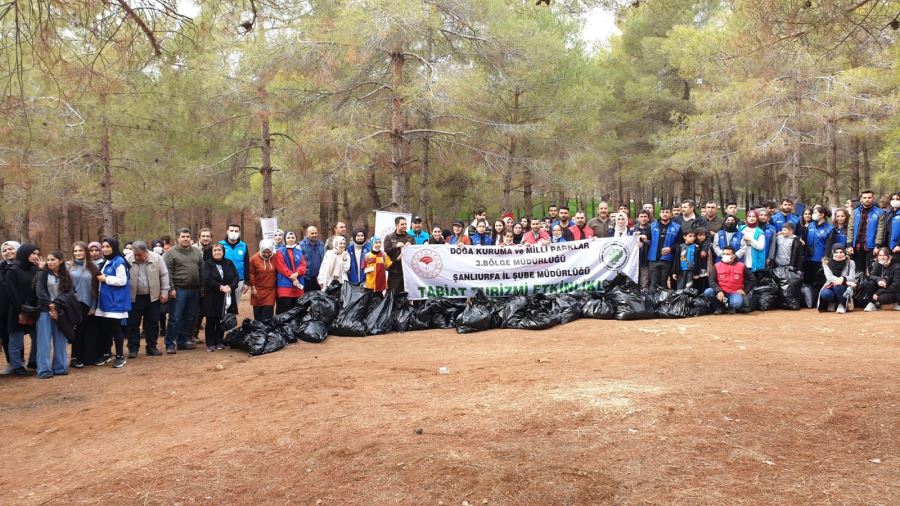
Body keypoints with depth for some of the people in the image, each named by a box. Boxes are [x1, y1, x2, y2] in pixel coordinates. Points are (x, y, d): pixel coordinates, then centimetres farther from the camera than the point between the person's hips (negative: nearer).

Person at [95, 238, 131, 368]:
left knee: (116, 329, -2)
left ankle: (120, 356, 6)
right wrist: (101, 278, 7)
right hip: (104, 300, 8)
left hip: (115, 301, -8)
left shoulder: (119, 262, -11)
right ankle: (106, 354, 22)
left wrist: (105, 279, -13)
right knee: (104, 328, 11)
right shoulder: (105, 262, 16)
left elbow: (122, 280, -20)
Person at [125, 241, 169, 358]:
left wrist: (164, 292, -3)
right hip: (134, 297, -1)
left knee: (153, 323, 7)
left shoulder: (157, 258, -6)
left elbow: (164, 275, -1)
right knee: (133, 324, 2)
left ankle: (151, 347, 19)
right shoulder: (127, 260, -7)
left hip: (153, 297, 1)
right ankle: (133, 348, 12)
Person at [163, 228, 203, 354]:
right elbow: (167, 273, -9)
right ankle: (170, 344, 5)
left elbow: (202, 269, 14)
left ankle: (181, 341, 23)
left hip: (194, 290, 5)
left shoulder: (197, 252, 12)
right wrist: (171, 288, -14)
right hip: (178, 290, -5)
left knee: (188, 318, 12)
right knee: (175, 318, -3)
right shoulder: (171, 253, -4)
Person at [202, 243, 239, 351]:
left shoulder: (229, 263, 11)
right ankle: (210, 343, 8)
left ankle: (219, 342, 17)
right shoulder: (207, 264, 1)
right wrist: (220, 286, -21)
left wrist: (230, 286, -16)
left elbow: (236, 277, 3)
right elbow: (206, 279, -13)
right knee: (211, 320, 1)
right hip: (212, 297, -3)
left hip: (226, 297, 3)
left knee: (222, 320, 7)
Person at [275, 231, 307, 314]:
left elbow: (303, 265, 3)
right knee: (284, 310, -6)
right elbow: (282, 267, -9)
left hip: (298, 285, 5)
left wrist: (296, 274, -16)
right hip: (285, 284, -5)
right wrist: (292, 277, -14)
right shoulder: (280, 252, 1)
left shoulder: (299, 251, 14)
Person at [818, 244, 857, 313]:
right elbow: (829, 276, -14)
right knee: (824, 294, -35)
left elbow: (852, 278, -10)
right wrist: (846, 282, -27)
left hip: (845, 290, -1)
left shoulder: (850, 263, 3)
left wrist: (843, 279, -35)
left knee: (838, 285, -35)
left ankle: (842, 304, -13)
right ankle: (833, 303, -1)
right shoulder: (827, 262, 2)